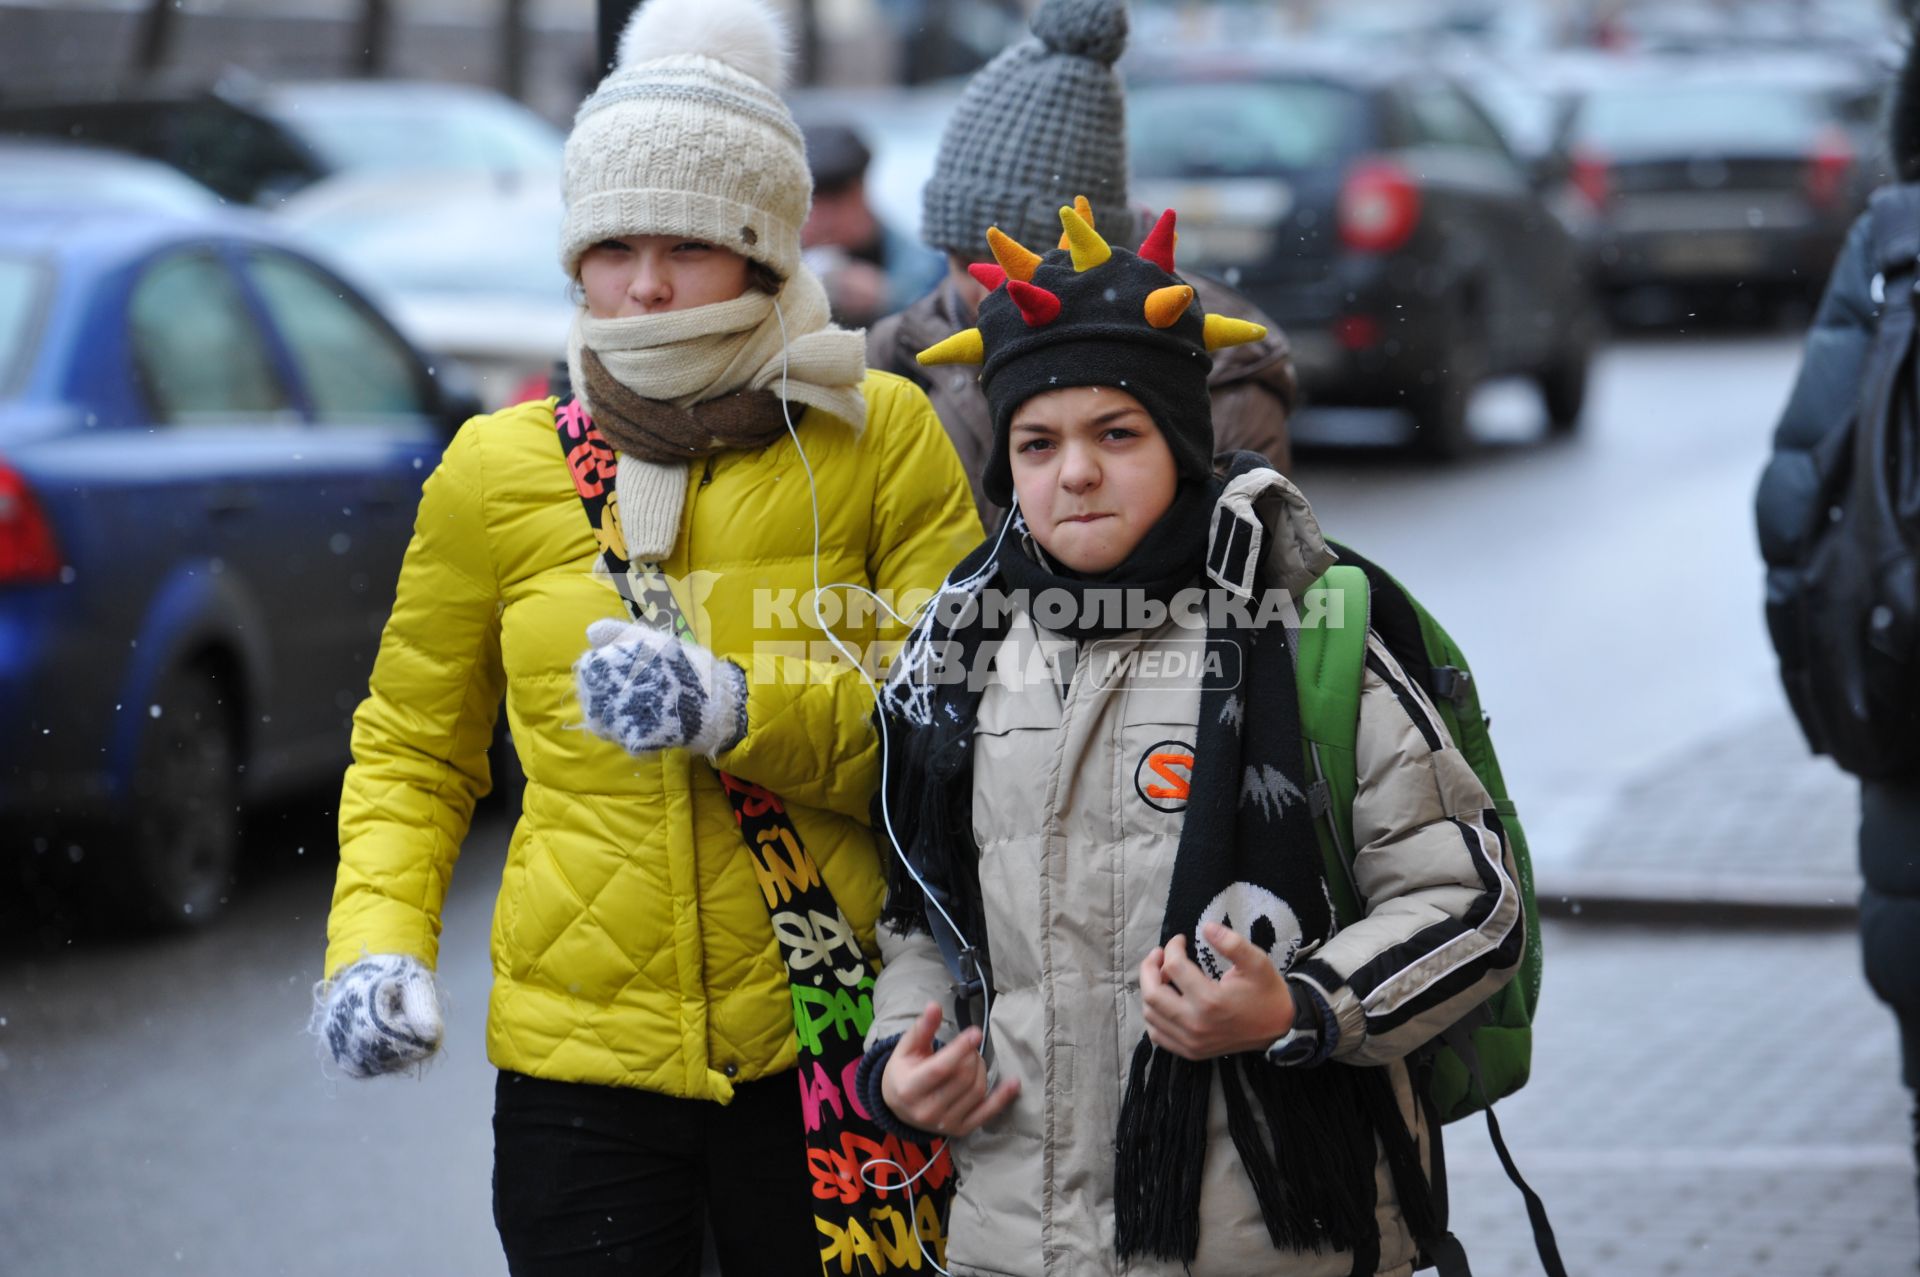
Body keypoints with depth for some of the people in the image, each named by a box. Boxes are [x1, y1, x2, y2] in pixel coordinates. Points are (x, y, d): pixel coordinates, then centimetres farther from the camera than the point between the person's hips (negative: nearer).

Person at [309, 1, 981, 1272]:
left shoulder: (881, 437, -1)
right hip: (579, 1054, 1)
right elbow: (413, 749, 13)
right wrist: (377, 940, -3)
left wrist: (745, 711, -18)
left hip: (823, 1050, -1)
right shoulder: (498, 467, 3)